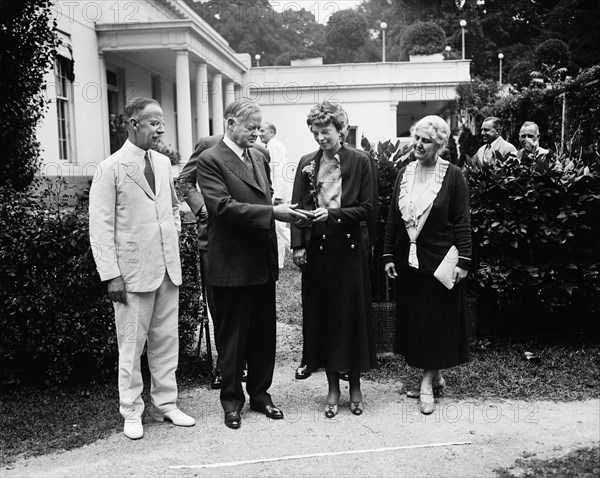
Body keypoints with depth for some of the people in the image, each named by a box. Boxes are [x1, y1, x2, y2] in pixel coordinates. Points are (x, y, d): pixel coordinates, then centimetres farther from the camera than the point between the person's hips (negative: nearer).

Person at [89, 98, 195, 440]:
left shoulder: (163, 163, 9)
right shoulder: (111, 168, -8)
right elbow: (101, 227, -10)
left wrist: (173, 237, 10)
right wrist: (111, 275, -14)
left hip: (168, 268, 6)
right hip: (133, 270, -5)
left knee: (167, 340, 12)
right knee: (132, 344, 5)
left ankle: (166, 404, 25)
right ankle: (131, 412, 19)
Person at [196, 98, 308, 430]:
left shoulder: (259, 158, 13)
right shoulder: (210, 160, -10)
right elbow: (223, 206, -20)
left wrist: (282, 209, -1)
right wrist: (272, 212, -24)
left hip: (264, 263, 7)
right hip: (232, 266, -7)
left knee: (264, 334, 15)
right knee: (232, 337, 8)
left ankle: (260, 393, 30)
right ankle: (232, 400, 23)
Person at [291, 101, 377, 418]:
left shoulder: (359, 161, 0)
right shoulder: (307, 163, 7)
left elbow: (366, 208, -3)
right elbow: (297, 208, 6)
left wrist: (332, 214, -16)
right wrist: (298, 245, -4)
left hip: (348, 248, -2)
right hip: (316, 249, 2)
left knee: (352, 315, 4)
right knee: (322, 316, 6)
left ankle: (355, 386, 21)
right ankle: (333, 388, 20)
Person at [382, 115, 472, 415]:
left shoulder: (452, 176, -5)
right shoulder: (404, 174, 8)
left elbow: (462, 222, -7)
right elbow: (392, 219, 9)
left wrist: (463, 260, -12)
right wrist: (388, 255, 6)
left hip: (439, 260, -5)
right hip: (408, 260, 5)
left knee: (437, 320, 2)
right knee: (413, 320, 9)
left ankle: (427, 383, 12)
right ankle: (434, 377, 25)